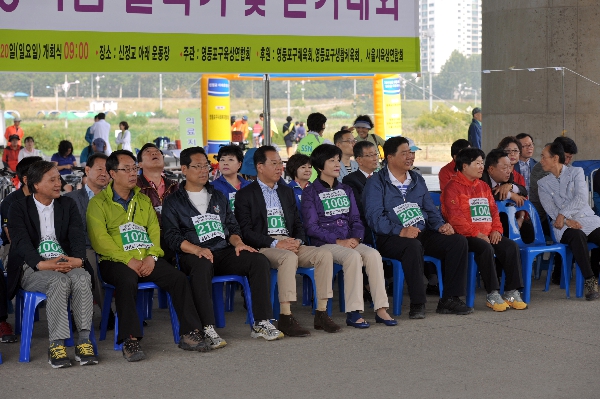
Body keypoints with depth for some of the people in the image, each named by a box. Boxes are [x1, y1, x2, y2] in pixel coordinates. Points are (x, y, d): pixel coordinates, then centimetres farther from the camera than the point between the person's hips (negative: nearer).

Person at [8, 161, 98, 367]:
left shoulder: (68, 205, 15)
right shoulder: (19, 208, 5)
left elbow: (77, 235, 1)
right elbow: (21, 241, -10)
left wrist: (77, 259, -21)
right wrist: (42, 264, -28)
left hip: (67, 264, 3)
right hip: (32, 269, -3)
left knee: (83, 278, -32)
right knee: (59, 281, -36)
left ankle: (84, 341, -32)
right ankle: (57, 344, -35)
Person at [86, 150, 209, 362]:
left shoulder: (143, 200, 21)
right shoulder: (99, 202, 4)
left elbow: (155, 231, 13)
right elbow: (99, 239, -8)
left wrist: (152, 256, -7)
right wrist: (128, 260, -17)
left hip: (147, 260, 5)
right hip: (115, 261, -4)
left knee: (179, 277, -18)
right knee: (127, 281, -36)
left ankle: (190, 333, -13)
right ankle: (130, 340, -32)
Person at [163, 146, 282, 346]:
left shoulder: (219, 197, 24)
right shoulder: (173, 202, 8)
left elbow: (232, 227, 22)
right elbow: (172, 237, -3)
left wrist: (238, 243, -1)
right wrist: (197, 249, -21)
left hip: (223, 252, 5)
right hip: (194, 255, -5)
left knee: (259, 260, -21)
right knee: (203, 265, -41)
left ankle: (261, 323, -20)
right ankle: (207, 329, -41)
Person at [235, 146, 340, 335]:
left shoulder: (287, 192, 22)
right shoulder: (246, 194, 3)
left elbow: (298, 223, 21)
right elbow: (245, 232, -7)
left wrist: (298, 241, -3)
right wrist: (275, 243, -17)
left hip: (290, 244, 6)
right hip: (263, 247, -6)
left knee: (324, 255, -19)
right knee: (289, 257, -38)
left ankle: (321, 313, -19)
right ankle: (285, 318, -37)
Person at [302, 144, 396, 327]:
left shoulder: (346, 190, 21)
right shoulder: (311, 192, 3)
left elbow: (355, 219, 16)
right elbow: (311, 227, -6)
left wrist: (356, 238, -6)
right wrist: (338, 241, -16)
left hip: (350, 242, 5)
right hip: (325, 244, -5)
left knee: (373, 254, -26)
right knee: (353, 256, -34)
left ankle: (381, 309, -29)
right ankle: (353, 312, -34)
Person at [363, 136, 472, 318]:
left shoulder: (417, 180, 21)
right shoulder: (376, 182, 0)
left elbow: (430, 210, 23)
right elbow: (374, 217, -13)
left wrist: (440, 225, -1)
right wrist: (401, 231, -27)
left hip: (423, 234, 6)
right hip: (390, 238, -6)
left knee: (458, 241, -15)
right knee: (413, 245, -39)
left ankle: (450, 299, -12)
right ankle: (417, 303, -31)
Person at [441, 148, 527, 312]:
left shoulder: (483, 186, 22)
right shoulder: (453, 187, -2)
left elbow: (493, 210, 21)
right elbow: (455, 216, -12)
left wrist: (496, 229, 1)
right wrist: (476, 234, -20)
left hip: (488, 235, 7)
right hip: (466, 236, -7)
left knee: (512, 246, -17)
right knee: (486, 248, -35)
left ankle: (512, 292, -14)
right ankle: (492, 295, -29)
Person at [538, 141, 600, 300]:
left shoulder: (576, 172, 10)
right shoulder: (543, 183, 14)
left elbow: (581, 198, -5)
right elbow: (550, 208, 0)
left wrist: (563, 214, -16)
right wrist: (567, 221, -17)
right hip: (564, 226, -1)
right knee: (577, 236, -36)